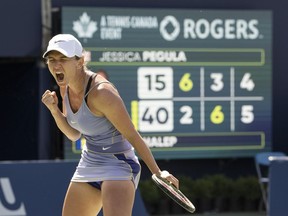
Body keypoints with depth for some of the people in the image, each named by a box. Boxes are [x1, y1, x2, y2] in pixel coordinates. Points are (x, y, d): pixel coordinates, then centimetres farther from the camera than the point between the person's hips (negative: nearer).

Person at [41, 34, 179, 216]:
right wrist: (54, 110, -8)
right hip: (88, 165, 9)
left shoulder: (101, 93, -26)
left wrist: (157, 173, -11)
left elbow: (132, 136, -17)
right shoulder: (66, 87, -1)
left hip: (118, 166, -9)